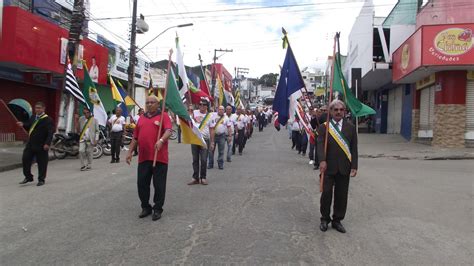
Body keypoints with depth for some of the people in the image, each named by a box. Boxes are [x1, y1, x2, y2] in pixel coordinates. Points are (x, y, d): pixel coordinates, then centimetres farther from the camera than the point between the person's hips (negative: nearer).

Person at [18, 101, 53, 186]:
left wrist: (47, 143, -27)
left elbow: (50, 133, -17)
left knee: (42, 163, 2)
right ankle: (28, 177, 24)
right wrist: (23, 125, 1)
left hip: (41, 146, -7)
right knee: (25, 159, 8)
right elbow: (29, 127, 23)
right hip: (30, 144, 7)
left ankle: (41, 179, 16)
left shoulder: (47, 120, -10)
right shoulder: (32, 117, 13)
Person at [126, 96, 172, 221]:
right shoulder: (142, 118, 18)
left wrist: (161, 140, -34)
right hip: (143, 157, 5)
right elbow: (135, 137, 20)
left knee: (159, 185, 3)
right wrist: (130, 152, 15)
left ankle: (158, 209, 17)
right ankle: (146, 207, 25)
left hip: (159, 157, -5)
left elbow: (168, 131, -16)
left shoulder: (163, 115, 1)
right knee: (141, 183, 9)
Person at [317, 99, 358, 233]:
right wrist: (322, 160, -27)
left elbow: (354, 148, 5)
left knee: (341, 195, 8)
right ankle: (325, 219, 22)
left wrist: (354, 166, -2)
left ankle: (337, 220, 24)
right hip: (329, 167, -2)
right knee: (326, 193, 2)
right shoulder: (324, 127, 1)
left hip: (344, 168, 2)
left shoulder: (350, 127, 7)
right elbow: (320, 145, -11)